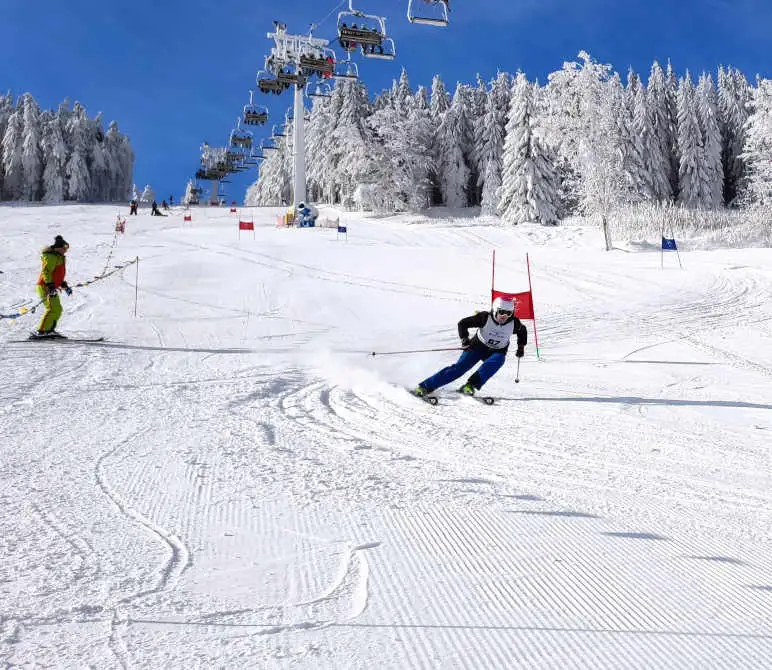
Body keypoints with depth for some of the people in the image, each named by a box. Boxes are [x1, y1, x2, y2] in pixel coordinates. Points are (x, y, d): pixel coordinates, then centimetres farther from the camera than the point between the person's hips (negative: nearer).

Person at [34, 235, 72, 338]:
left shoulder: (59, 257, 20)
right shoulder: (52, 257, -13)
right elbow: (46, 272, -23)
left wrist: (64, 285, 26)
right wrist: (50, 285, -30)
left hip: (52, 288, 11)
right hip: (45, 287, -11)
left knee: (58, 309, 13)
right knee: (52, 309, -17)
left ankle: (49, 330, 16)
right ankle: (41, 331, -18)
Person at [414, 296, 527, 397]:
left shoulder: (514, 323, -14)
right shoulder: (485, 317, -21)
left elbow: (523, 331, 11)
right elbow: (463, 323, -14)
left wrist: (521, 346, 3)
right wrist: (464, 338, -27)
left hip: (497, 352, 2)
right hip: (478, 346, -2)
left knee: (498, 360, -34)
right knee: (459, 367, -17)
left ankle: (470, 385, -33)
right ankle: (425, 387, -16)